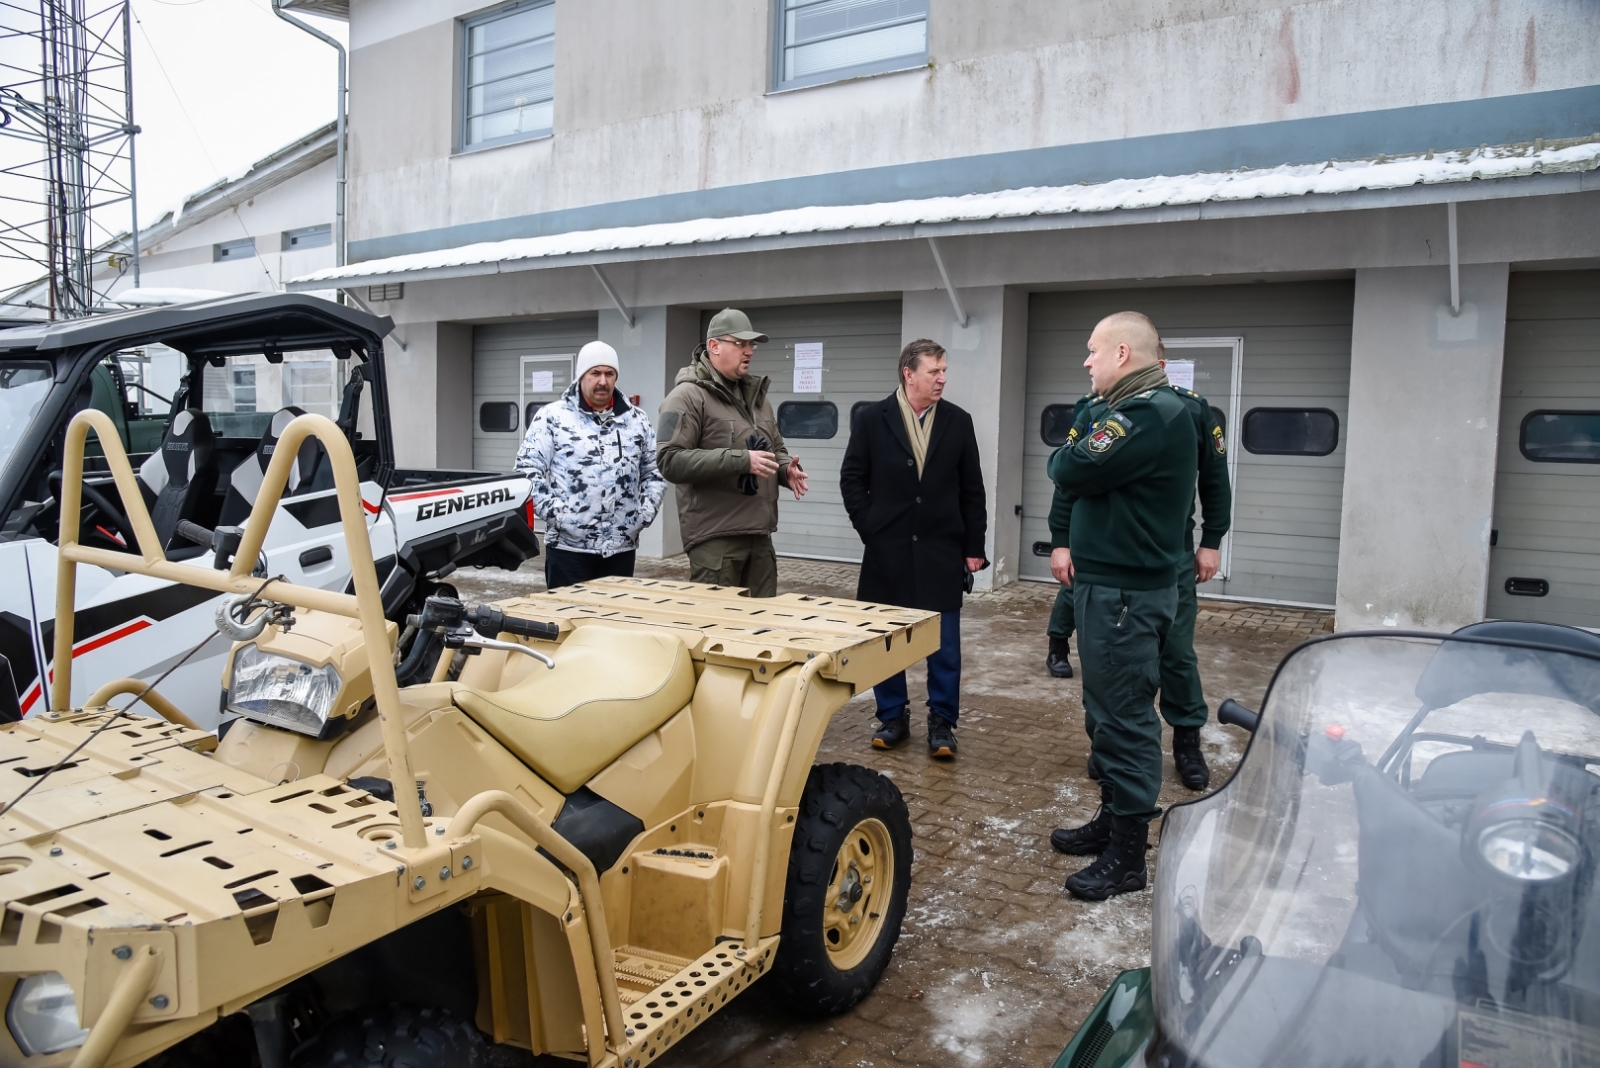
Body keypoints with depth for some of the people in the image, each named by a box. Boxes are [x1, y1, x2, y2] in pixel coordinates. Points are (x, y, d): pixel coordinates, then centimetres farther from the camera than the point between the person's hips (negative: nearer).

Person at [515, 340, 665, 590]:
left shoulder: (637, 420, 11)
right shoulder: (552, 417, -1)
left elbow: (654, 471, 16)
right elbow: (528, 469, -4)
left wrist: (646, 511, 2)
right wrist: (554, 512, -13)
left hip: (622, 546, 4)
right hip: (568, 545, -3)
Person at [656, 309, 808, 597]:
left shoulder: (756, 395, 19)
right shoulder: (688, 395, -7)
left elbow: (776, 449, 27)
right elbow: (671, 460, -18)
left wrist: (786, 468, 2)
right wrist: (740, 460, -23)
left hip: (760, 536, 7)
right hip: (715, 539, -7)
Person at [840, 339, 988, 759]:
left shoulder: (958, 422, 3)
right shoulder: (871, 419, -1)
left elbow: (972, 490, 5)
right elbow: (852, 479, 3)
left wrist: (974, 547, 2)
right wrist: (870, 528, -4)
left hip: (942, 551, 1)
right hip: (888, 551, 0)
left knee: (945, 644, 4)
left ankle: (942, 721, 17)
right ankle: (893, 716, 22)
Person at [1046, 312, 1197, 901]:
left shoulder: (1149, 413, -18)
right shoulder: (1138, 409, 16)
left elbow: (1072, 472, -22)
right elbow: (1089, 475, 16)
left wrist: (1065, 456, -1)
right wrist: (1078, 546, 1)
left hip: (1125, 593, -10)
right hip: (1109, 584, 10)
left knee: (1125, 718, -2)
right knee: (1108, 713, 18)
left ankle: (1127, 856, 8)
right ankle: (1113, 820, 32)